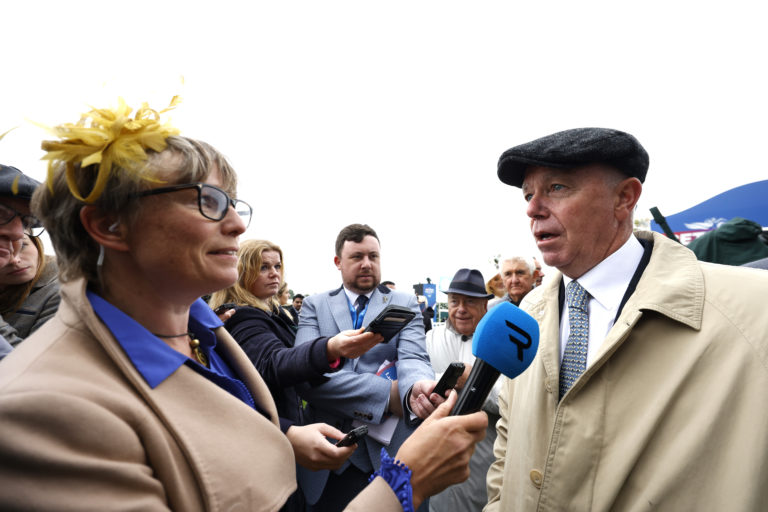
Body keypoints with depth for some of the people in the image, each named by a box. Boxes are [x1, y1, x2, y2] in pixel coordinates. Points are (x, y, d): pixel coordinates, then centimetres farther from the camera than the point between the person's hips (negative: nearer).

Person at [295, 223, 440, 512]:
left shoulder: (405, 304, 5)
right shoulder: (314, 306, 3)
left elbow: (413, 358, -10)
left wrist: (417, 386, -35)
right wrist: (387, 392, -20)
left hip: (391, 452, 1)